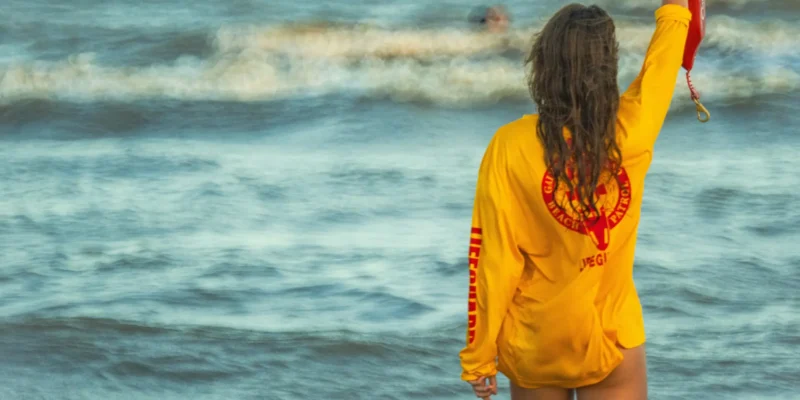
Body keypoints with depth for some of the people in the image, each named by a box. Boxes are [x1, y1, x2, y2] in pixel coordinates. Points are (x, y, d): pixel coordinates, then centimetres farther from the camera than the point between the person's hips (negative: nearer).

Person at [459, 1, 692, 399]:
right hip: (612, 340, 0)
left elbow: (491, 259, -11)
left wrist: (478, 357, -4)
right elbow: (659, 66, 13)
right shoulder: (630, 134, -8)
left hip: (534, 343, 0)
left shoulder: (511, 146, -13)